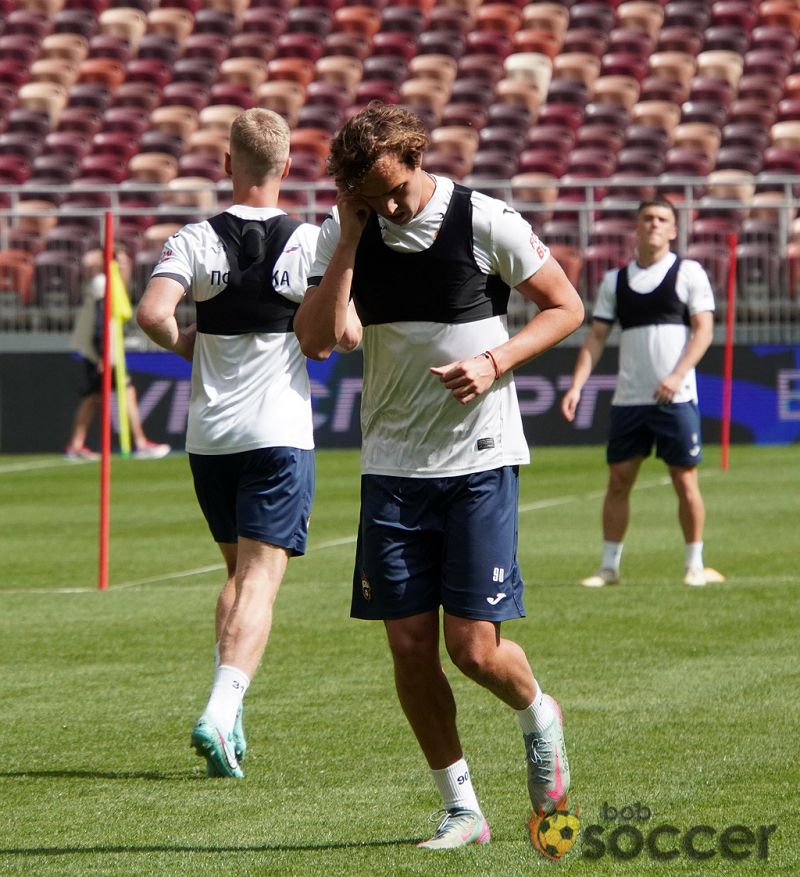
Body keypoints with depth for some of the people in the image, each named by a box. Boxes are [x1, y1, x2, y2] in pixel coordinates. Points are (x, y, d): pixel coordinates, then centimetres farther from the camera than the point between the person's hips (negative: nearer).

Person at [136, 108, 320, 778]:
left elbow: (152, 312, -17)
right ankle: (220, 712, -23)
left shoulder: (196, 240, -3)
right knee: (260, 581, -5)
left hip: (208, 437, 3)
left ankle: (229, 715, 11)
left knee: (240, 573, 19)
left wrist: (182, 343, 3)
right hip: (280, 433, -3)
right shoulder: (312, 243, -5)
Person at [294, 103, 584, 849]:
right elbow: (315, 340, -11)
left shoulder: (486, 223, -9)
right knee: (409, 646, 1)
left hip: (479, 459, -3)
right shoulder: (345, 233, 0)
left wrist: (496, 361, -14)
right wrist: (350, 240, -16)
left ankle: (538, 717, 27)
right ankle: (460, 809, 15)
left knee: (474, 647, -7)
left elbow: (565, 307, 1)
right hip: (392, 465, 3)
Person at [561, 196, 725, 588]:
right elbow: (596, 337, 10)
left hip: (676, 396, -3)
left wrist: (677, 376, -18)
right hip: (628, 397, 3)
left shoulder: (689, 273, 2)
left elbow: (703, 331, -5)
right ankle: (609, 566, 9)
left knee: (685, 480, 0)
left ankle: (695, 565, 9)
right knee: (618, 480, 3)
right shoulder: (615, 280, 11)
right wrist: (577, 386, -2)